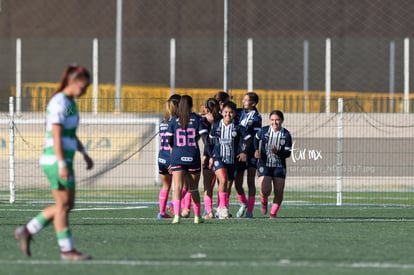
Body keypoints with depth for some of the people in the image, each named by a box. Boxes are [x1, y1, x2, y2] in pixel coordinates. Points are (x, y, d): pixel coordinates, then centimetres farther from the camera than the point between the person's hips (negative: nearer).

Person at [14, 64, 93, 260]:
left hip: (63, 160, 10)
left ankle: (27, 231, 14)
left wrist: (84, 154, 21)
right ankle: (67, 250, 1)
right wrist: (62, 164, -24)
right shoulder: (59, 102, -14)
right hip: (56, 160, -10)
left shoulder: (70, 102, 16)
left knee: (66, 205, 10)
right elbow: (56, 135, -20)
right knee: (64, 204, -4)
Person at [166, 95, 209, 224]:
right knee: (194, 188, 13)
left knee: (177, 187, -7)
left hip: (177, 157, -1)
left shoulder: (173, 120, 0)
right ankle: (197, 216, 20)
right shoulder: (196, 119, 0)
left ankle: (176, 215, -24)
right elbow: (205, 136, -7)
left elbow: (169, 140, 2)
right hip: (193, 157, 1)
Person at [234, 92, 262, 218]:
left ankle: (250, 211, -1)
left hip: (250, 152, -5)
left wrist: (245, 152, -21)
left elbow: (254, 138, -13)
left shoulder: (256, 117, -7)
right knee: (237, 184, 6)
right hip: (238, 151, 5)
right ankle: (243, 204, 29)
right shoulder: (239, 112, 8)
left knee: (250, 182, -3)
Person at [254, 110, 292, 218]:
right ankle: (264, 202, 18)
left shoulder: (286, 135, -6)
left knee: (279, 193, -1)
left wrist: (277, 152, -25)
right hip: (264, 164, -1)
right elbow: (256, 138, 18)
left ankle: (273, 214, 20)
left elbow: (288, 153, -6)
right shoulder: (264, 131, -5)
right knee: (265, 190, -18)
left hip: (279, 166, 1)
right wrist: (256, 150, 3)